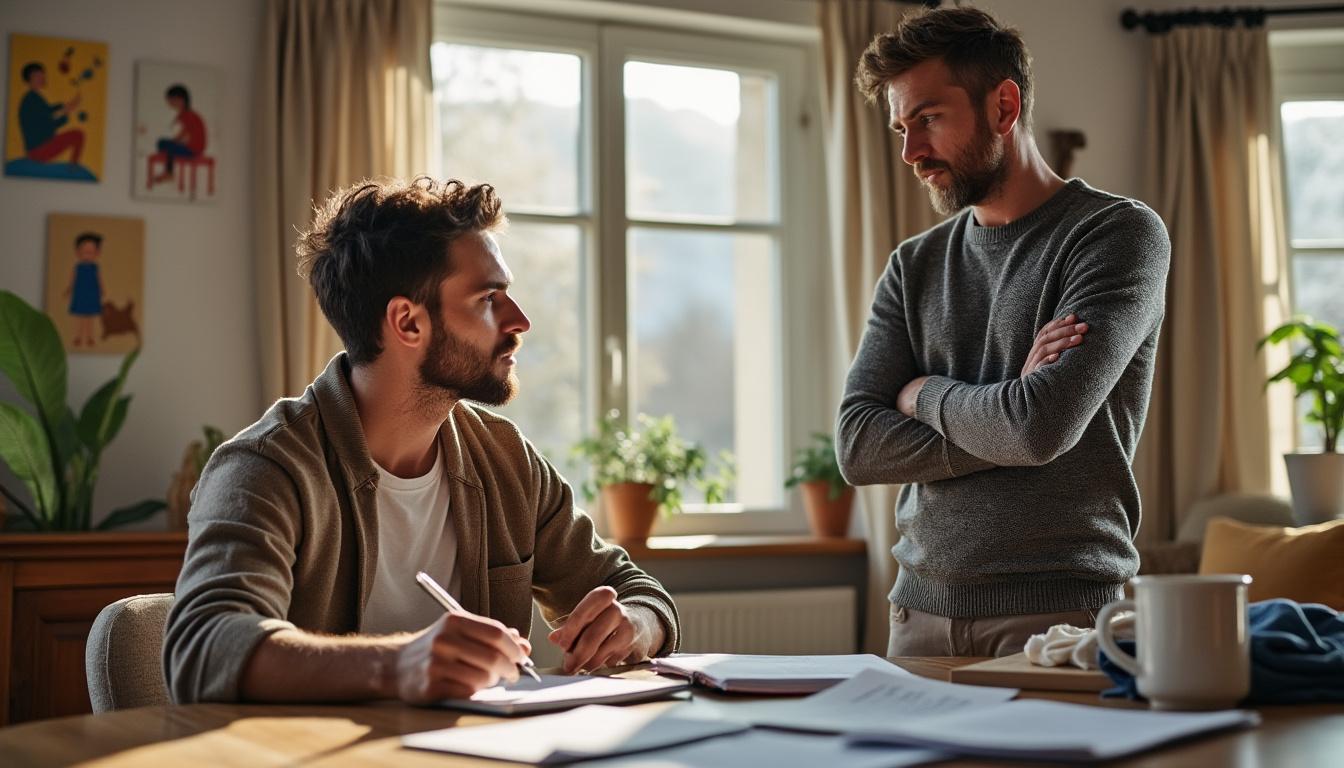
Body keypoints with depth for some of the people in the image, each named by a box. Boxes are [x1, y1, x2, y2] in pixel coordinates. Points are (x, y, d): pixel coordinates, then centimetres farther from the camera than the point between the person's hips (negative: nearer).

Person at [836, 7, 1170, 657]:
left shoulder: (1120, 233, -6)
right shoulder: (914, 267, 11)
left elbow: (1042, 426, -20)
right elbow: (857, 447, -1)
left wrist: (922, 394, -2)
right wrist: (1009, 410, -13)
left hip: (1058, 608, -5)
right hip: (921, 609, 5)